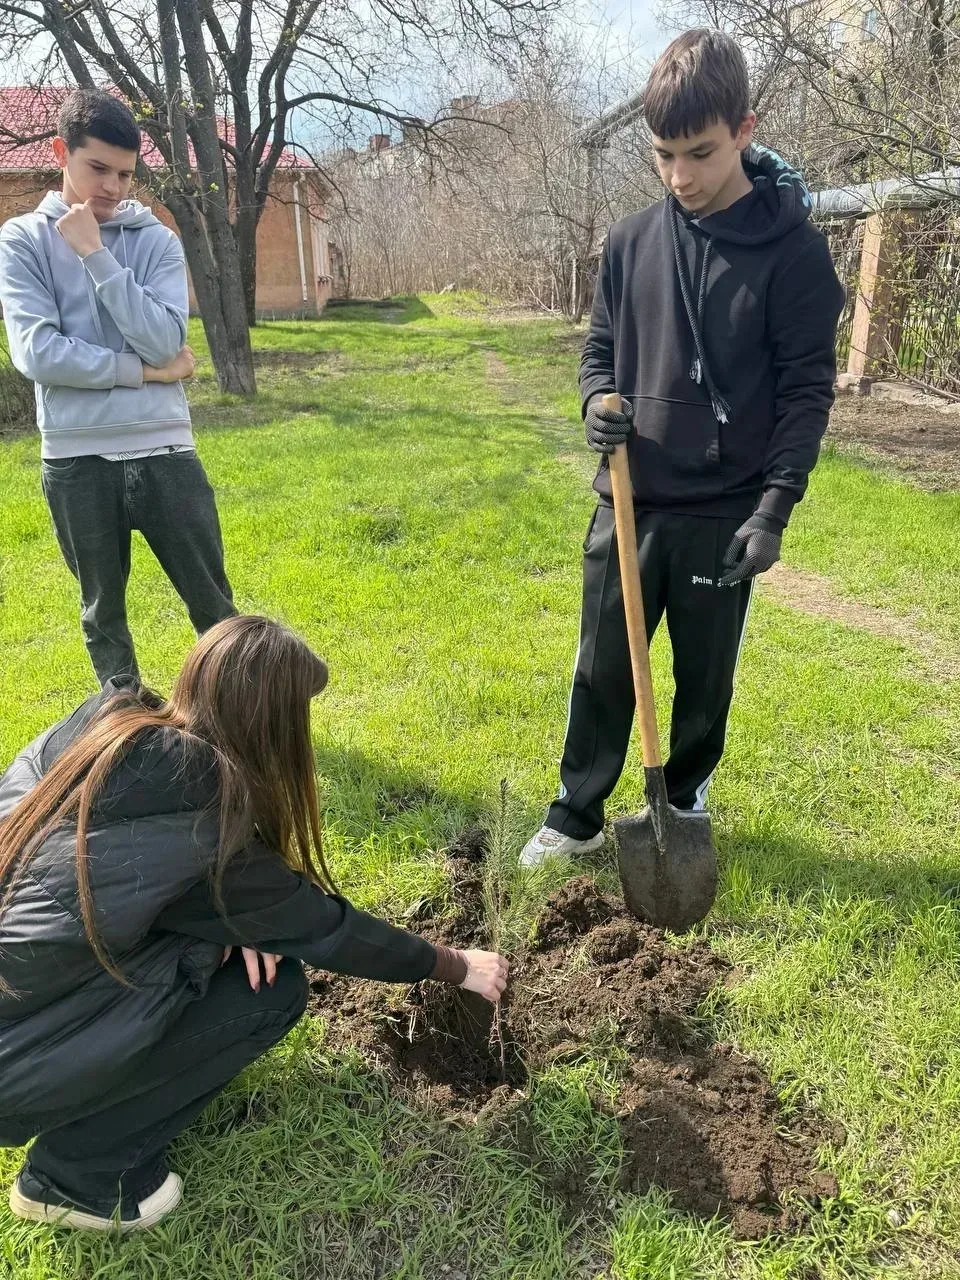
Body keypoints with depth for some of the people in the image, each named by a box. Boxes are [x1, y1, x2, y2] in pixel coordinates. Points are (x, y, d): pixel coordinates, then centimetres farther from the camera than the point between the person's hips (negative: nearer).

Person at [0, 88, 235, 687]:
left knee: (214, 605, 7)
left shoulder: (156, 240, 6)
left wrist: (94, 254, -10)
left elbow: (163, 340, -10)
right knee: (104, 615, 13)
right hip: (76, 460, 0)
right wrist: (143, 371, -10)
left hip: (164, 451, 1)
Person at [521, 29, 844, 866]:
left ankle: (684, 809, 35)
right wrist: (597, 403, -9)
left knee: (706, 680, 12)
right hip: (628, 505, 3)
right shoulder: (631, 241, 4)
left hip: (724, 515, -3)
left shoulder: (793, 248, -7)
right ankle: (576, 818, 27)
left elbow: (807, 389, -7)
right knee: (603, 672, 10)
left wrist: (775, 506, -14)